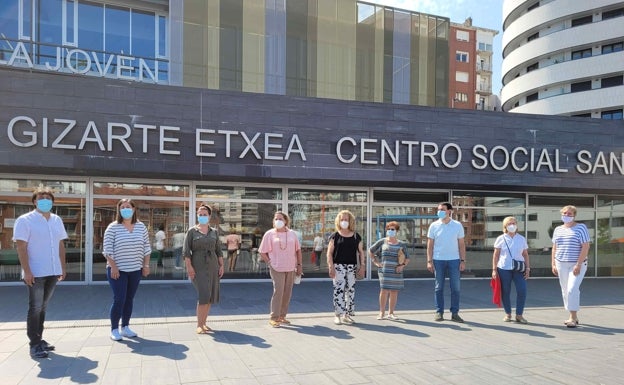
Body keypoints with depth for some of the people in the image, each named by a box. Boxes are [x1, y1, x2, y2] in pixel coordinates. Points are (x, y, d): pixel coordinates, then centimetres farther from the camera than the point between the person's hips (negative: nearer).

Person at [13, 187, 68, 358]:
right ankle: (34, 344, 6)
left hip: (53, 272, 6)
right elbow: (21, 247, -12)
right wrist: (27, 271, -18)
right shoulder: (25, 220, -7)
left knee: (43, 308, 14)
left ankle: (39, 339, 24)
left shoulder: (57, 220, 10)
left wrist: (63, 267, 11)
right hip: (36, 273, -5)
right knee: (35, 308, -1)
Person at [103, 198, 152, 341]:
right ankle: (114, 329, 6)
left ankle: (125, 327, 21)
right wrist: (113, 267, -15)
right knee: (119, 299, -6)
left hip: (135, 270, 4)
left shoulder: (141, 226, 5)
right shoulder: (113, 227, -6)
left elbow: (146, 247, 9)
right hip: (117, 270, -4)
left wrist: (146, 265, 4)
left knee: (129, 299, 10)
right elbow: (107, 250, -9)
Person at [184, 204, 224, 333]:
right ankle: (199, 326, -6)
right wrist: (189, 267, -13)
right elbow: (186, 251, -4)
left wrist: (221, 265, 5)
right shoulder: (192, 231, 1)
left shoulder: (214, 232, 12)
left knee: (210, 296, 6)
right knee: (203, 295, -14)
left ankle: (204, 323, 17)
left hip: (213, 266, 4)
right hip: (198, 267, -4)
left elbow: (219, 251, 14)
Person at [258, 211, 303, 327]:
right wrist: (269, 263, -4)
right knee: (278, 291, -10)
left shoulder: (292, 234, 8)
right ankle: (274, 318, -2)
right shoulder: (269, 234, -1)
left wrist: (299, 265, 8)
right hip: (277, 268, -4)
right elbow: (262, 252, 2)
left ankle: (282, 316, 20)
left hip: (291, 268, 4)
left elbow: (298, 250, 13)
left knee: (287, 292, 7)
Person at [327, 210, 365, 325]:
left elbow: (361, 252, 12)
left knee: (350, 290, 6)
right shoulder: (335, 236, 1)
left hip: (352, 267, 3)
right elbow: (329, 253, -1)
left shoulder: (356, 237, 8)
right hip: (339, 266, -3)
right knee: (338, 290, -8)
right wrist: (331, 267, -10)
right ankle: (338, 315, -2)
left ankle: (347, 314, 17)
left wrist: (362, 266, 4)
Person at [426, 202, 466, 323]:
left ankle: (455, 313, 11)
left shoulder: (458, 225, 3)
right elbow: (430, 244, 3)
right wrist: (429, 261, -4)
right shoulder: (434, 226, 2)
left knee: (455, 288, 2)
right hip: (438, 260, 0)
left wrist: (463, 260, -1)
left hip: (454, 260, 0)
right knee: (439, 287, 5)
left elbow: (461, 244, 6)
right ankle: (439, 312, 13)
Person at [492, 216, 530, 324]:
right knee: (505, 292, 4)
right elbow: (496, 255, 3)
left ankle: (519, 315, 6)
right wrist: (494, 269, -2)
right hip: (504, 269, -1)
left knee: (522, 291, -7)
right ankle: (508, 314, 19)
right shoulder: (501, 239, 2)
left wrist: (527, 268, 4)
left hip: (519, 269, 1)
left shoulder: (522, 239, 9)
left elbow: (525, 254, 12)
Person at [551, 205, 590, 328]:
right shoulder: (557, 229, 11)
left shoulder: (581, 228, -5)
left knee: (572, 289, -15)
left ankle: (573, 318, -8)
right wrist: (553, 264, 9)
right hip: (561, 264, 5)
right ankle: (573, 317, 18)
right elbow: (554, 248, 15)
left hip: (577, 265, -5)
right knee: (565, 290, 7)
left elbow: (586, 247, -11)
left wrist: (578, 264, -17)